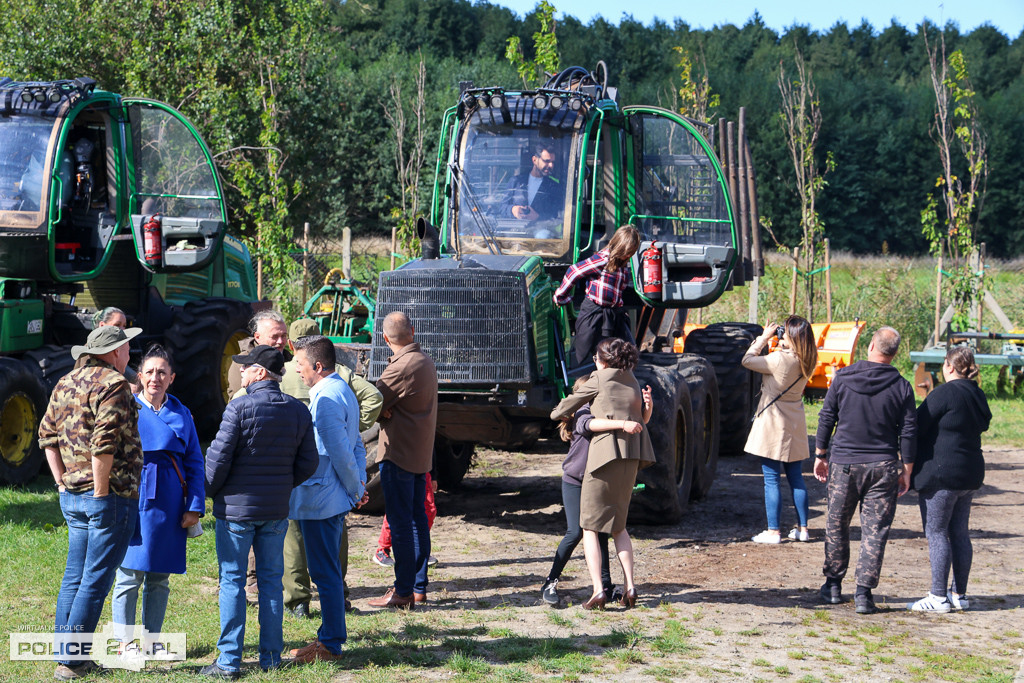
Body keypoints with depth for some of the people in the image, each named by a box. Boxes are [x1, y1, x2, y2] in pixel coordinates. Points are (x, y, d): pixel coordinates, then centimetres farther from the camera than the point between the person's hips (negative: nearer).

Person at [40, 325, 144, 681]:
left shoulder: (66, 383, 14)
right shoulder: (113, 384, -13)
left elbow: (47, 434, 16)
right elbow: (104, 441, -23)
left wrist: (61, 481, 16)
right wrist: (101, 491, -17)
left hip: (72, 496, 9)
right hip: (111, 496, -9)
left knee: (75, 576, 15)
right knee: (96, 579, -3)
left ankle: (64, 653, 20)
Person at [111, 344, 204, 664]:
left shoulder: (181, 414, 10)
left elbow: (195, 463, 10)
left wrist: (195, 506, 1)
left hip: (170, 504, 3)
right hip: (135, 500, -3)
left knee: (159, 578, 9)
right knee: (130, 574, -1)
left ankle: (150, 641, 18)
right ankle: (126, 643, 8)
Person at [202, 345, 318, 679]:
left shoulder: (239, 408, -13)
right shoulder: (299, 411, 3)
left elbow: (219, 457, -12)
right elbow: (308, 462, 6)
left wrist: (211, 490, 4)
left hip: (236, 507, -5)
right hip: (277, 511, 5)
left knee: (233, 581, 1)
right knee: (271, 580, 12)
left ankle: (229, 661, 2)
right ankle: (271, 657, 14)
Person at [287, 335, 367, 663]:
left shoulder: (325, 399, -19)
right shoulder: (342, 390, 15)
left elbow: (340, 452, -21)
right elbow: (355, 446, 17)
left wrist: (355, 490, -9)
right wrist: (359, 485, 11)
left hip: (320, 500, -10)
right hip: (334, 498, 10)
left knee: (325, 574, -3)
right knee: (328, 572, 16)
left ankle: (331, 645, 3)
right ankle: (329, 637, 24)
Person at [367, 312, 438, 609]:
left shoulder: (401, 367, -19)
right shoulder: (426, 362, 11)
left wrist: (382, 411, 5)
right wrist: (388, 409, -10)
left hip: (398, 453, -9)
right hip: (421, 453, 9)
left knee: (400, 523, -5)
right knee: (417, 519, 13)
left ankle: (403, 591, -3)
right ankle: (418, 586, 18)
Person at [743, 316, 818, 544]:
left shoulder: (779, 360, -21)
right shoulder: (806, 362, -2)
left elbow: (747, 360, -11)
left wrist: (764, 338, -2)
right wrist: (778, 342, 3)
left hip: (773, 426, -7)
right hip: (794, 426, 7)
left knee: (771, 480, -1)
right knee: (795, 477, 14)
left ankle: (773, 531, 0)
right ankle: (802, 528, 17)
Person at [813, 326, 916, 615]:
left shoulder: (843, 378, -3)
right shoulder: (902, 386, -3)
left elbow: (826, 419, 1)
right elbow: (909, 433, -1)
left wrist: (820, 455, 12)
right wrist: (906, 471, 7)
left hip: (844, 464, 0)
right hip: (883, 467, 0)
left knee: (836, 526, 14)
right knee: (875, 531, 2)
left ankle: (833, 585, 22)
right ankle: (863, 593, -1)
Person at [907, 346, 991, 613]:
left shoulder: (945, 393, -16)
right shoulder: (978, 396, 10)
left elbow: (916, 427, -13)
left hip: (940, 473, -8)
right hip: (970, 474, 9)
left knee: (936, 533, -3)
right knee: (960, 533, 13)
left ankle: (938, 597, -3)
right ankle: (959, 595, 17)